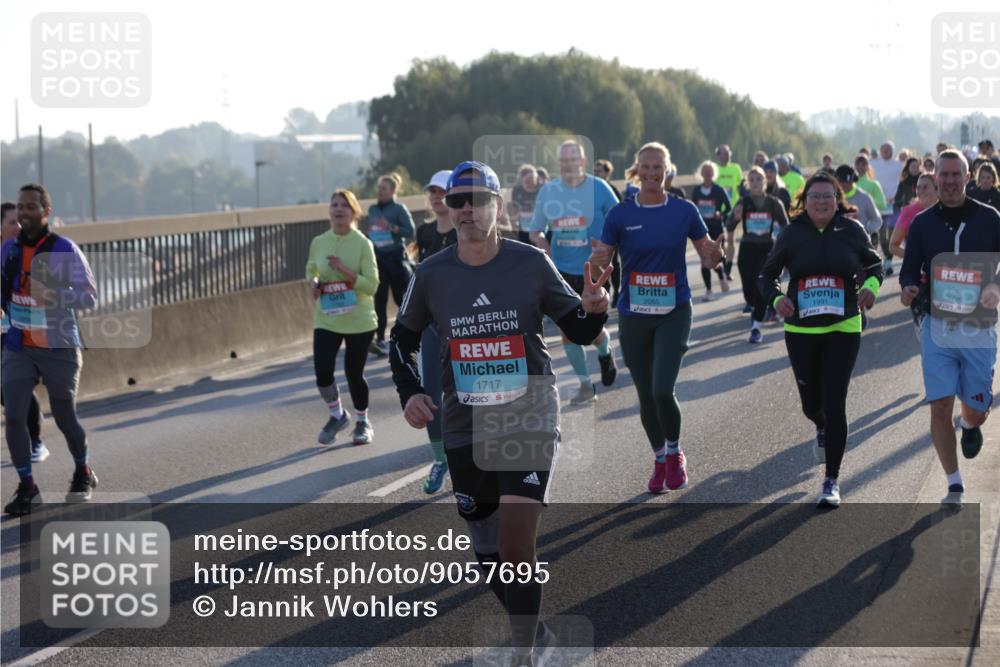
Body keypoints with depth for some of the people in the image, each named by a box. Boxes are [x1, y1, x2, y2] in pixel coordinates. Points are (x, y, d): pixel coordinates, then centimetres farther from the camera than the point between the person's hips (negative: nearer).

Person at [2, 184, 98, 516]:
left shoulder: (65, 250, -12)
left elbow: (90, 296, -16)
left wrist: (52, 295, -30)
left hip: (59, 349, -3)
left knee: (64, 417, 9)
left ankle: (83, 473, 34)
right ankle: (27, 487, 3)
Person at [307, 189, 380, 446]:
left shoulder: (362, 244, -8)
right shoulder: (318, 243, 2)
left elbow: (372, 286, -11)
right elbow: (311, 269, 21)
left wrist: (345, 271, -23)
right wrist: (313, 282, -1)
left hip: (359, 321, -2)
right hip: (326, 321, 2)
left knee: (354, 374, 3)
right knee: (322, 371, -10)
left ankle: (362, 421, 29)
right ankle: (337, 415, 18)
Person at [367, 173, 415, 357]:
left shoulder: (399, 209, -6)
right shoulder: (373, 209, 10)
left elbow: (410, 232, -11)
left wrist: (392, 228, -23)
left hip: (396, 257, -4)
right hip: (378, 257, 4)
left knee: (401, 297, 6)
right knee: (379, 299, -3)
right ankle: (380, 339, -6)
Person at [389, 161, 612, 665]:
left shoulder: (531, 263, -6)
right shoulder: (431, 274, 0)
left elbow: (579, 331, 3)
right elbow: (402, 339, 14)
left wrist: (594, 310, -20)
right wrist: (409, 393, -2)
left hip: (529, 420, -3)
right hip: (465, 429, 3)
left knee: (516, 546, -16)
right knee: (489, 557, 12)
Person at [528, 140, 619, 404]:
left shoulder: (598, 188, -7)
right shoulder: (548, 191, 3)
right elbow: (535, 231, 12)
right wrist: (541, 243, -9)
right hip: (562, 271, 3)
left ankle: (605, 351, 34)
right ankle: (585, 384, 13)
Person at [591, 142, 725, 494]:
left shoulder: (684, 211, 0)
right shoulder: (620, 214, 0)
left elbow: (707, 258, 6)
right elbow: (600, 265, 0)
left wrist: (714, 256, -17)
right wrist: (596, 263, -23)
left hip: (674, 313, -2)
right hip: (633, 316, 2)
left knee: (663, 390, -16)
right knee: (646, 395, 8)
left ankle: (675, 454, 9)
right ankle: (659, 460, 29)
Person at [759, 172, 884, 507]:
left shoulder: (851, 231, -2)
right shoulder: (793, 234, -2)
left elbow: (875, 263, 13)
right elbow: (767, 275, 5)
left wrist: (871, 284, -9)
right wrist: (776, 298, -16)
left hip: (843, 330, -1)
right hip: (800, 331, 1)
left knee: (835, 405, -8)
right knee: (811, 404, 11)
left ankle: (832, 481, 2)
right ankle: (822, 430, 51)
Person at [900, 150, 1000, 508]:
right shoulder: (922, 223, 4)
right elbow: (910, 269, 9)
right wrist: (908, 289, -13)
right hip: (937, 328, 1)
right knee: (940, 407, -6)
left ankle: (969, 425, 45)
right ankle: (955, 485, 6)